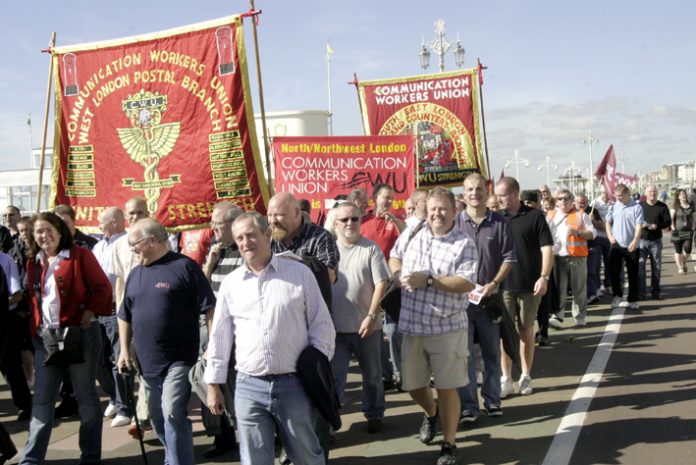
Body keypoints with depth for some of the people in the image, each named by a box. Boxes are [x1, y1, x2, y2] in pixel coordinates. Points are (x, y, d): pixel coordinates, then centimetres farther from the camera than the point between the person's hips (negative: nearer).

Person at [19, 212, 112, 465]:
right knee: (42, 399, 5)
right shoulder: (34, 263, 13)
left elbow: (102, 287, -8)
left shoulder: (80, 255, -4)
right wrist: (35, 326, 7)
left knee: (85, 396, 5)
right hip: (45, 337, 5)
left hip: (80, 333, -5)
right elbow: (34, 298, 19)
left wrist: (89, 314, -16)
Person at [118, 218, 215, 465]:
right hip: (147, 362, 7)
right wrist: (124, 350, 13)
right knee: (158, 419, 16)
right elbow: (125, 316, 22)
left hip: (179, 359, -7)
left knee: (172, 414, -17)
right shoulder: (136, 274, 12)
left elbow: (210, 310, -10)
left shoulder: (185, 267, -8)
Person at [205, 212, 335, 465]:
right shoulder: (230, 283, 6)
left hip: (295, 384, -2)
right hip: (249, 387, 2)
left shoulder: (300, 273, 0)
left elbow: (322, 325, 2)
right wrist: (213, 384, 9)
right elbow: (219, 337, 10)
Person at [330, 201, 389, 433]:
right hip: (335, 326, 1)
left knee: (372, 374, 14)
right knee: (333, 376, 2)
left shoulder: (371, 249, -3)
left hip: (366, 325, -1)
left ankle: (374, 414, 31)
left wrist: (372, 316, -15)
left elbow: (381, 284, -8)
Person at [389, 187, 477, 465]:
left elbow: (467, 284, -18)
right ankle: (431, 414, 48)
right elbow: (395, 256, 22)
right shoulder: (412, 233, 5)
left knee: (447, 388, 2)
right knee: (413, 385, 15)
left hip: (447, 328, -4)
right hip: (413, 326, 4)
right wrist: (398, 275, 0)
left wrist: (427, 280, -22)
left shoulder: (464, 244, -8)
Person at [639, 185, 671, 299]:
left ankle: (656, 291, 16)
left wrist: (657, 226, -17)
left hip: (656, 241, 1)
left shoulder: (662, 206, 4)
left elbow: (668, 222, 1)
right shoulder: (640, 206, 4)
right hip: (642, 240, -1)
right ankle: (641, 292, 0)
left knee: (656, 266, 6)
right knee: (640, 266, -5)